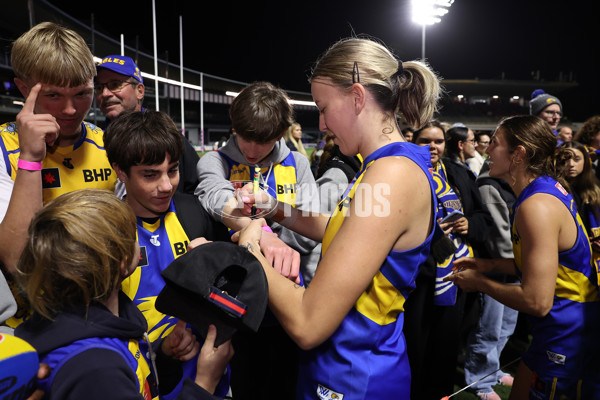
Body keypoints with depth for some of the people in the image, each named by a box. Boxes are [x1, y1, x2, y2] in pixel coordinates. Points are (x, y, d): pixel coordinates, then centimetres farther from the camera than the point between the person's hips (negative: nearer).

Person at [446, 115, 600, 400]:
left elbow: (537, 301, -27)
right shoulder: (549, 186, 5)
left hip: (566, 337, -9)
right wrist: (490, 265, 9)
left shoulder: (537, 207, -25)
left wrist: (479, 283, -13)